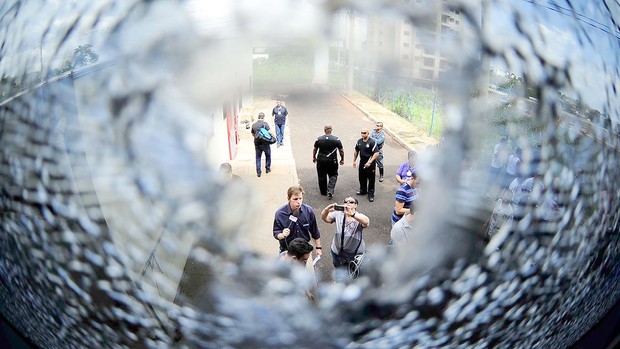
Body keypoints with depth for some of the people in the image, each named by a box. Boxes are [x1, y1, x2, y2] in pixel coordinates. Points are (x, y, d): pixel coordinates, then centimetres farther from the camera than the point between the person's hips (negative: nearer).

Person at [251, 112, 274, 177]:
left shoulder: (254, 125, 2)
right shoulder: (265, 124, -13)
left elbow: (253, 134, 11)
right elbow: (269, 132, -20)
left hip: (257, 143, 3)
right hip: (265, 143, -3)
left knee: (258, 157, 11)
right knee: (268, 155, 19)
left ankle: (258, 172, 9)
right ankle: (267, 169, 28)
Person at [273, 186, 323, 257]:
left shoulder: (308, 211, -14)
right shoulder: (280, 213, -21)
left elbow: (315, 232, -1)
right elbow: (276, 234, -14)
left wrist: (318, 247, 3)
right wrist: (283, 235, -35)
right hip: (287, 250, -2)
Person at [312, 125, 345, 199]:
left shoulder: (319, 139, -3)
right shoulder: (336, 139, -7)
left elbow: (315, 150, 9)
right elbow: (341, 151, -2)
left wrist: (314, 157, 25)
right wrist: (342, 159, 13)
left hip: (321, 160, 1)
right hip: (332, 161, -1)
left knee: (322, 177, 14)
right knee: (333, 176, 10)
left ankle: (323, 192, 26)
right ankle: (330, 191, -6)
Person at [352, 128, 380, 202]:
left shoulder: (372, 142, -16)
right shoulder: (359, 141, 6)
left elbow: (376, 153, -19)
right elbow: (356, 151, 19)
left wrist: (370, 162, -24)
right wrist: (354, 160, 16)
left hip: (370, 163, -6)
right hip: (362, 162, 6)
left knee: (371, 179, 1)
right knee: (361, 177, 17)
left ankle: (371, 194, 10)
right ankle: (363, 190, 37)